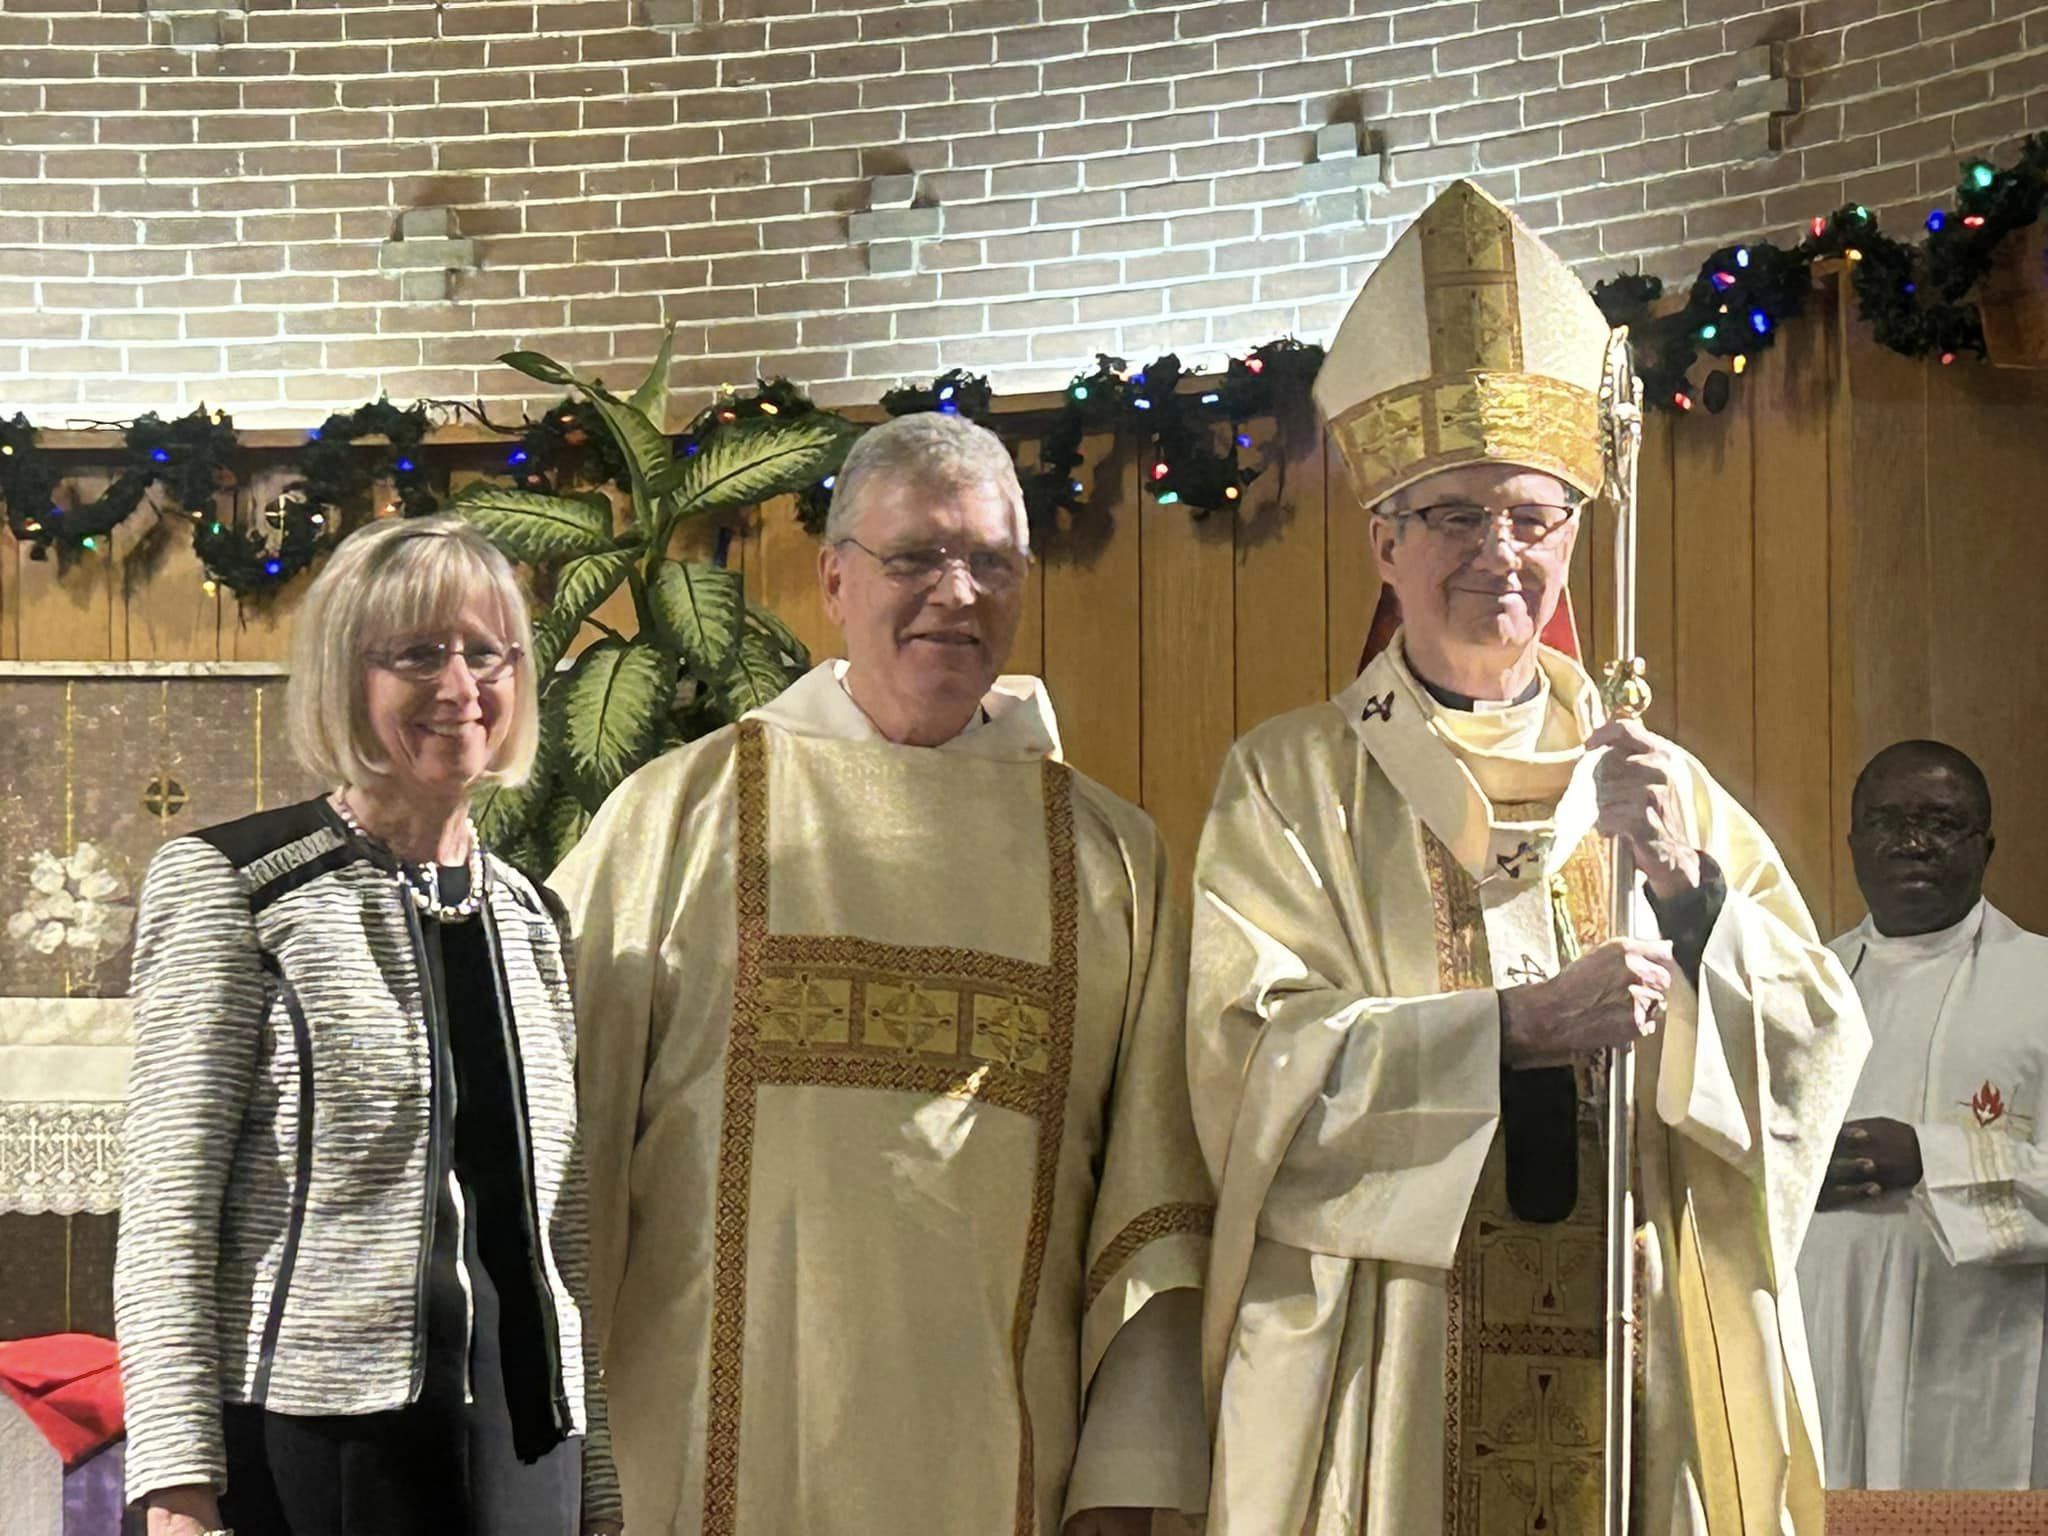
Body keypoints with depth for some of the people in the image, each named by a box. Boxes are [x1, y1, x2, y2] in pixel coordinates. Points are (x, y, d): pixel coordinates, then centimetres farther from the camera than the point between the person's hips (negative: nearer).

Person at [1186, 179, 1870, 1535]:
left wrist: (1687, 885, -15)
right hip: (1388, 1389, -2)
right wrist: (1519, 1026, -21)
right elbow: (1256, 1068, -11)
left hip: (1635, 1375, 3)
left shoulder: (1657, 780, 9)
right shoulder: (1290, 785, 1)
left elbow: (1819, 1045, 1)